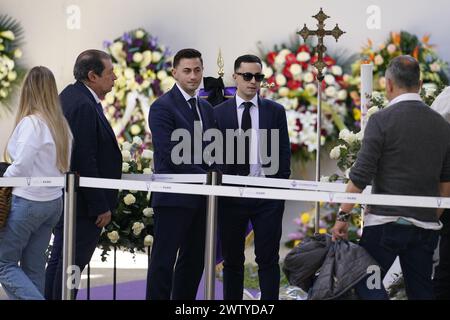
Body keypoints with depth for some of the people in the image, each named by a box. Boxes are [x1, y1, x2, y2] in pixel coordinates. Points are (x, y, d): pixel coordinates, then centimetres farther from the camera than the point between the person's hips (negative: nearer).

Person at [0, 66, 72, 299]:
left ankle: (33, 297, -12)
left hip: (27, 201, -8)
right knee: (34, 266, 12)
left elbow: (20, 166, -19)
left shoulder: (31, 123, -17)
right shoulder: (61, 124, 6)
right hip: (54, 200, 8)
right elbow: (65, 166, 8)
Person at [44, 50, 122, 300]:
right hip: (82, 203, -10)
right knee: (73, 263, -5)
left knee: (59, 260, 14)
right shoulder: (84, 106, -20)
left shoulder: (70, 96, 12)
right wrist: (101, 207, -19)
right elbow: (85, 161, -23)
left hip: (64, 197, 10)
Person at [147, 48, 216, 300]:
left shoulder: (206, 109, 15)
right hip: (173, 197, -7)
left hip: (201, 198, 8)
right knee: (164, 261, -4)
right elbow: (170, 155, -17)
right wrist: (206, 177, -16)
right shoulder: (162, 107, -9)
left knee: (194, 261, 10)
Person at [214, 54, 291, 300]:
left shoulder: (275, 111, 7)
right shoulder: (219, 112, 5)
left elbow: (284, 152, 6)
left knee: (268, 259, 0)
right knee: (232, 260, 7)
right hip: (231, 195, 0)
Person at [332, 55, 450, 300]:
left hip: (386, 221, -5)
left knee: (366, 284, 3)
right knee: (421, 290, 9)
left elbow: (360, 176, -10)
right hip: (426, 226, 5)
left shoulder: (382, 120, -7)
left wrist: (343, 216, -3)